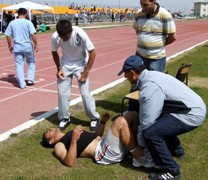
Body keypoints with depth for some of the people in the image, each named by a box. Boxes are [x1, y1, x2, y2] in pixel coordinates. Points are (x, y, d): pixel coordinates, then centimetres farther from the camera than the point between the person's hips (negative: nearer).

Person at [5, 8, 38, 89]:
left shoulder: (12, 23, 4)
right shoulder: (28, 22, -6)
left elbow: (8, 35, 6)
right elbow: (33, 34, -13)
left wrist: (10, 46, 17)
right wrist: (36, 45, -5)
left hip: (17, 47, 2)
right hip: (27, 46, -2)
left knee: (19, 65, 6)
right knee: (31, 62, 19)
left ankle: (22, 84, 5)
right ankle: (30, 79, 15)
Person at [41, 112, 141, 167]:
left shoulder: (70, 135, 32)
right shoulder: (59, 146, 8)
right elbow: (70, 162, -13)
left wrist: (103, 122, 21)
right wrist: (74, 140, -24)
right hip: (103, 151, -8)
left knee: (133, 115, 0)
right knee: (120, 122, -31)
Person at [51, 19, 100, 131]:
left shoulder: (80, 34, -30)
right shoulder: (55, 37, -21)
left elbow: (92, 52, -20)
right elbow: (54, 52, 1)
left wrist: (86, 71, -19)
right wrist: (59, 68, -8)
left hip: (80, 65, -3)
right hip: (66, 65, 3)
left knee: (85, 93, -8)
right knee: (62, 93, 0)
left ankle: (94, 118, 11)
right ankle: (64, 118, 20)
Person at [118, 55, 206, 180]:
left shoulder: (149, 87, -23)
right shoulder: (150, 76, 7)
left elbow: (147, 121, -19)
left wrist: (140, 146, -5)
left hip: (192, 114, -10)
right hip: (194, 107, 10)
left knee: (151, 132, -20)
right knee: (159, 123, 26)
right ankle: (176, 150, 43)